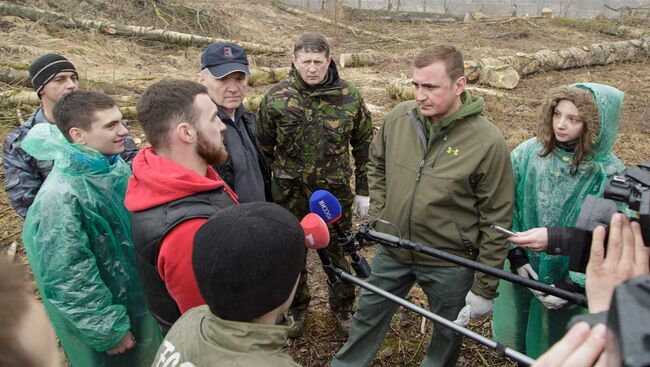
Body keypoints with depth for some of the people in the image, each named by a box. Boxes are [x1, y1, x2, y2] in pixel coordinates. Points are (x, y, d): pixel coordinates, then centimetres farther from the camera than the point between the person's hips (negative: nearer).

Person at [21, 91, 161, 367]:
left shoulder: (116, 167, -5)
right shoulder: (60, 197, -28)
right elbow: (70, 279, -25)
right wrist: (108, 330, -18)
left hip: (141, 299, 7)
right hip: (100, 318, -7)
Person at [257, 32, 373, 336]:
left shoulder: (350, 97, -7)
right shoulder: (276, 98, -8)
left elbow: (364, 145, 3)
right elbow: (263, 148, 3)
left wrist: (363, 191, 4)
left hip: (335, 192, 0)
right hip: (290, 194, 1)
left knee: (339, 253, 13)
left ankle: (342, 308, 38)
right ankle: (297, 308, 41)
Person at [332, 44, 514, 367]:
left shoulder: (488, 142, -20)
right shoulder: (398, 118, -9)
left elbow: (496, 221, -14)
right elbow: (377, 165, 10)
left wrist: (485, 288, -9)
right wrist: (376, 216, 2)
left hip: (450, 264, -3)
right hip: (392, 251, 4)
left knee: (447, 335, 21)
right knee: (366, 319, 21)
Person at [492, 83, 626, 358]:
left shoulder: (610, 175, -16)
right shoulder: (528, 153, -9)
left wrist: (573, 284, -19)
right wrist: (516, 253, -7)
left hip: (566, 282, -2)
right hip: (520, 272, 3)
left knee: (547, 354, 17)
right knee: (508, 337, 21)